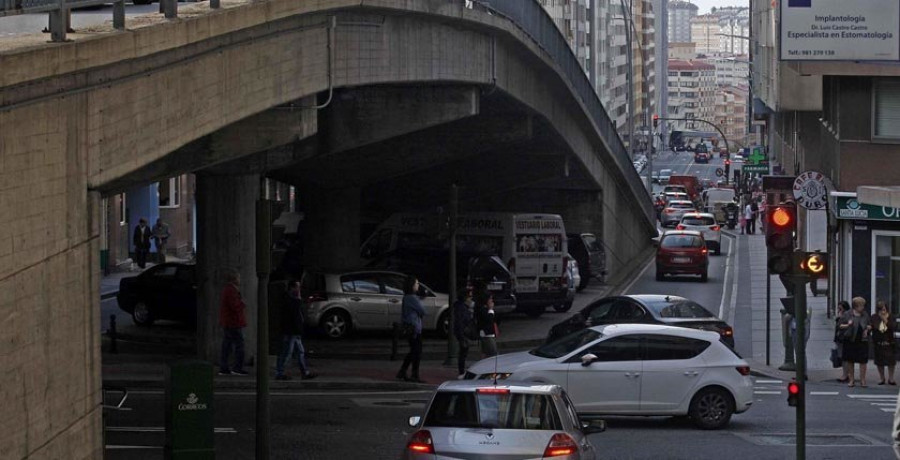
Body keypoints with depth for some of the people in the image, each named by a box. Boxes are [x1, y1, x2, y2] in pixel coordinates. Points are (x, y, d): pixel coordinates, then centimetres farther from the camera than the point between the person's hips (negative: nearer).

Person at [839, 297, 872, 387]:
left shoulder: (865, 315, 9)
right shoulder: (847, 315, -1)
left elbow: (870, 326, 19)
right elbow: (840, 326, 1)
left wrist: (868, 328, -3)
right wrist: (847, 325, -16)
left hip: (862, 341, 1)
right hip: (850, 341, -1)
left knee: (863, 361, -3)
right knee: (850, 361, 5)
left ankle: (862, 380, 3)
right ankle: (851, 380, 15)